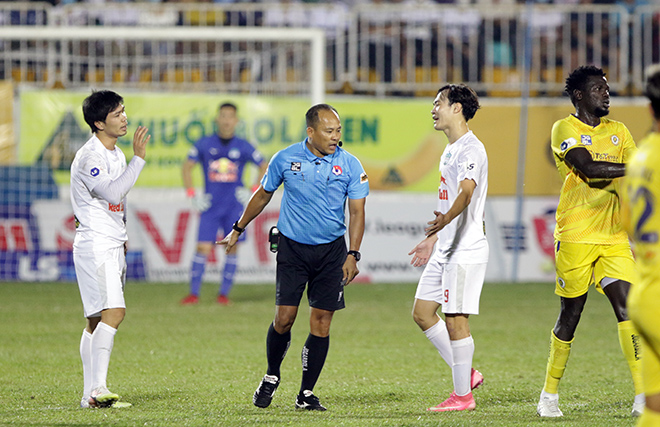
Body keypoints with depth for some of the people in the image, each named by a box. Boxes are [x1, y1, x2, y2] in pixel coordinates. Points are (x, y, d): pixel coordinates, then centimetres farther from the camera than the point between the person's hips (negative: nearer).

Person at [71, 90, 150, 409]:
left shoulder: (116, 153, 16)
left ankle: (90, 394, 9)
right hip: (94, 245, -9)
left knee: (97, 320, 8)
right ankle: (98, 388, -27)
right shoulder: (89, 156, -14)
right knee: (113, 311, -21)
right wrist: (138, 159, -22)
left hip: (113, 247, 9)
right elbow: (112, 192, -25)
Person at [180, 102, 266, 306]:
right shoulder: (205, 144, 2)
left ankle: (224, 293, 6)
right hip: (210, 205, -1)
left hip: (234, 204, 1)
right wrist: (192, 195, 4)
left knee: (232, 247, -2)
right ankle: (194, 292, -3)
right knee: (203, 247, -8)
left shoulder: (243, 147, 2)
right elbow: (187, 166, 12)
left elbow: (264, 167, 12)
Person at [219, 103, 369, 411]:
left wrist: (352, 254, -12)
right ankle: (271, 377, 20)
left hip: (331, 251, 1)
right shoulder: (285, 159, -4)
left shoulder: (350, 165, -4)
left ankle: (306, 394, 8)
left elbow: (357, 212, -1)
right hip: (292, 248, -1)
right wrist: (238, 230, 19)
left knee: (321, 322, -2)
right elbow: (263, 195, 12)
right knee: (284, 318, -6)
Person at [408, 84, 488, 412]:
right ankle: (466, 374, 17)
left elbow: (466, 192, -29)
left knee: (455, 318, -7)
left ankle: (463, 395, -1)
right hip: (445, 249, 10)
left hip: (466, 249, -10)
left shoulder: (471, 149, -13)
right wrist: (432, 239, 32)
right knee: (422, 312, 9)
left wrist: (445, 219, -43)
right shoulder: (450, 150, 19)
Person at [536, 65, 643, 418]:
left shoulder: (618, 132, 15)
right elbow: (588, 169, -18)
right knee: (570, 315, 2)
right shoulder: (565, 129, -2)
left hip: (614, 236, 4)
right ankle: (549, 394, 19)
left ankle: (642, 396, -13)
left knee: (627, 308, -9)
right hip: (575, 238, -4)